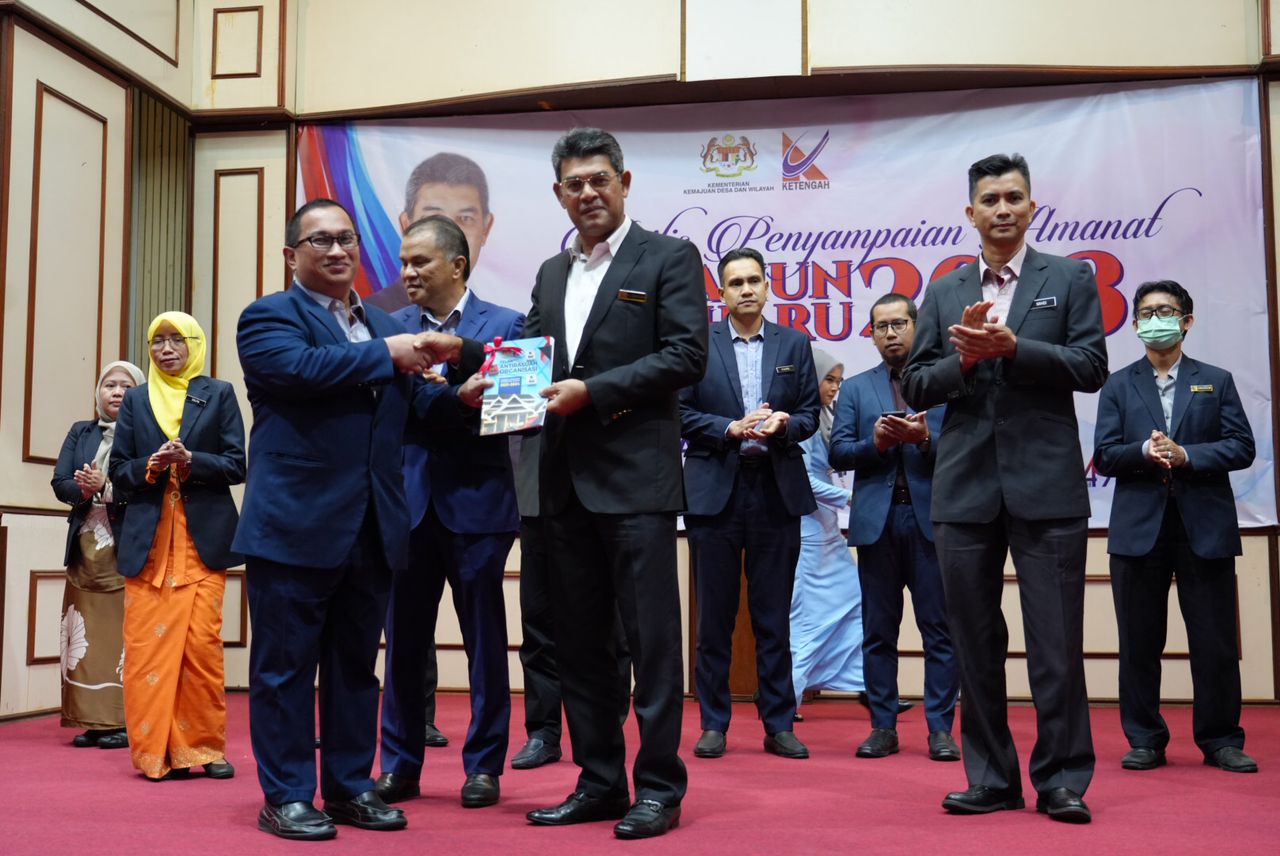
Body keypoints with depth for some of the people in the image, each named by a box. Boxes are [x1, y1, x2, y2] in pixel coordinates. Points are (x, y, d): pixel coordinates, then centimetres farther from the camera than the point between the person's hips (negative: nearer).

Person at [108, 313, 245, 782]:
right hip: (148, 539, 2)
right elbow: (118, 471, 10)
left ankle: (204, 746, 3)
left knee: (202, 642, -6)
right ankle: (155, 750, 4)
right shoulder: (136, 400, 15)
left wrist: (191, 461, -13)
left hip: (204, 537, -2)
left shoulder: (218, 394, 9)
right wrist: (150, 467, -9)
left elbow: (237, 465, 2)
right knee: (147, 643, -3)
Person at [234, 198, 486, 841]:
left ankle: (350, 786, 23)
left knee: (356, 664, 13)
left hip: (372, 527, 6)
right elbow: (299, 367, -21)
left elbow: (413, 407, 18)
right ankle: (286, 796, 12)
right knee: (286, 665, 3)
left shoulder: (385, 325, 19)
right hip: (295, 524, -6)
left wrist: (460, 397, -2)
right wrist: (386, 355, -16)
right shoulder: (268, 316, -1)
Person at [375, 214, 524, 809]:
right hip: (408, 502, 3)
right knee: (402, 638, 9)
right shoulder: (390, 328, 10)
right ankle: (400, 765, 21)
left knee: (484, 638, 5)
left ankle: (483, 766, 17)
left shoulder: (505, 325, 0)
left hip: (477, 502, -3)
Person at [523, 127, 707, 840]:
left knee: (651, 638, -2)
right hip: (566, 480, 7)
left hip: (637, 475, -6)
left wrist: (592, 392, -15)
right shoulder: (552, 273, 18)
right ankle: (600, 782, 21)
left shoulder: (669, 258, 0)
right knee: (580, 640, 10)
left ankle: (659, 787, 8)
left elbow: (687, 355, -10)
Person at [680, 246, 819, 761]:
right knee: (714, 616, 4)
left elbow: (810, 416, 9)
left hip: (777, 491, 2)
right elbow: (682, 413, -1)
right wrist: (732, 429, -14)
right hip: (714, 490, -1)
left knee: (774, 616, 6)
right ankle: (713, 724, 14)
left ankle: (779, 724, 15)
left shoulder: (795, 345, 10)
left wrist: (785, 423, -12)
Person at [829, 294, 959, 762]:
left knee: (939, 628, -1)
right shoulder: (855, 389, 15)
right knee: (878, 631, 5)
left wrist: (925, 438, -17)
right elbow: (838, 452, 5)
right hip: (876, 519, 2)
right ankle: (883, 727, 12)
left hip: (931, 518, -2)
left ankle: (940, 728, 5)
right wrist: (876, 442, -12)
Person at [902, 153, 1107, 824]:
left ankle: (1060, 779, 11)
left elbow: (1091, 367, -4)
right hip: (965, 486, 3)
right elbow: (915, 387, 8)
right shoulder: (944, 292, 12)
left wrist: (1012, 347, -15)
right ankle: (991, 777, 19)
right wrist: (965, 358, -10)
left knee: (1057, 642, 0)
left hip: (1046, 484, -3)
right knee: (975, 642, 8)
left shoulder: (1070, 278, 7)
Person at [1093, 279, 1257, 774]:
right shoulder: (1118, 386, 11)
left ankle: (1221, 740, 15)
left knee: (1215, 641, 3)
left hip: (1205, 527, 0)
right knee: (1139, 641, 4)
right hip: (1138, 526, 0)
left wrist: (1185, 455, -14)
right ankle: (1145, 740, 13)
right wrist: (1144, 452, -17)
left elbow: (1241, 447, 0)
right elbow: (1105, 455, 1)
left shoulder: (1216, 381, 11)